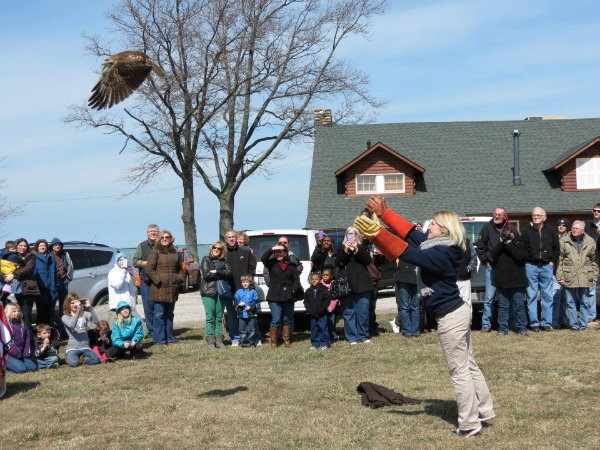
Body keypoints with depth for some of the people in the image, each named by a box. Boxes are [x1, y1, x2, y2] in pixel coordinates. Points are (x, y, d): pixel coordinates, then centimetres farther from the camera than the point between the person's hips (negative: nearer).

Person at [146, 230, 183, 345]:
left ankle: (169, 337, 20)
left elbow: (180, 269, 24)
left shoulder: (174, 252, 15)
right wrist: (158, 280, -15)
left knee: (169, 314, 13)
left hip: (172, 288, 6)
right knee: (159, 314, -5)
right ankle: (159, 339, -1)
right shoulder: (156, 252, -3)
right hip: (159, 288, -6)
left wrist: (180, 279, 8)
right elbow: (149, 269, -9)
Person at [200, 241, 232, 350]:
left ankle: (219, 340, 8)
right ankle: (210, 342, -4)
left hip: (221, 291, 2)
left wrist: (215, 272, -11)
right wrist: (220, 275, -3)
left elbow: (229, 273, -2)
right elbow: (206, 274, -7)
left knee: (219, 318, 5)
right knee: (210, 318, -5)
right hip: (208, 291, -2)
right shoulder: (206, 259, 7)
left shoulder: (224, 261, 14)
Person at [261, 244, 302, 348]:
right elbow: (263, 258, -13)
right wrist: (272, 249, -17)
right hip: (275, 297, -2)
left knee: (287, 320, 10)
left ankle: (287, 340, 18)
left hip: (288, 297, 2)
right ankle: (273, 341, 1)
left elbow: (296, 279, 6)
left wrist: (293, 290, -7)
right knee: (276, 320, -5)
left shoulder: (291, 265, 9)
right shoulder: (272, 264, 6)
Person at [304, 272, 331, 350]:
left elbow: (327, 300, -6)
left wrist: (322, 308, -12)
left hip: (322, 314, -4)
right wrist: (309, 309, -3)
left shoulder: (324, 290, -7)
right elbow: (306, 301, 11)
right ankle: (315, 343, 17)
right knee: (314, 329, 8)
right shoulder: (308, 291, 5)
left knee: (323, 328, -1)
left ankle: (325, 343, 8)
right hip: (313, 314, 4)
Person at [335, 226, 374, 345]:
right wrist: (346, 250, -12)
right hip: (346, 284, 0)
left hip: (361, 284, 0)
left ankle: (363, 335, 8)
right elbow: (338, 263, -2)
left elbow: (368, 260, -3)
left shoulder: (362, 247, 14)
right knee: (348, 312, -3)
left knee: (363, 311, -2)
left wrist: (357, 250, -12)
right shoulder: (341, 248, 13)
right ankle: (351, 337, 0)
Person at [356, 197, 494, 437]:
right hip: (458, 312, 10)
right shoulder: (440, 248, 7)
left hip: (451, 318, -10)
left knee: (459, 371, -2)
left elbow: (406, 252, -32)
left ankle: (469, 424, 6)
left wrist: (376, 233, -36)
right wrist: (384, 213, 8)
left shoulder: (440, 254, -22)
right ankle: (485, 411, 29)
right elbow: (409, 232, 11)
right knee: (469, 366, 18)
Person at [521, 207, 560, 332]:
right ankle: (534, 323, 6)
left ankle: (547, 322, 9)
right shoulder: (527, 231, 1)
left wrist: (553, 262, 3)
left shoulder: (550, 231, 8)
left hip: (547, 266, 2)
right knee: (531, 296, 0)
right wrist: (526, 262, -8)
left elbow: (556, 248, 12)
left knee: (547, 295, 3)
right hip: (531, 266, -2)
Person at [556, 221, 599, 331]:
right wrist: (560, 277, -5)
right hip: (569, 278, -1)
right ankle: (574, 325, 13)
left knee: (584, 303, 8)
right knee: (571, 303, 4)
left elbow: (593, 261, 9)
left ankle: (583, 324, 17)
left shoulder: (590, 242, 4)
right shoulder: (564, 241, 0)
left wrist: (593, 277, 5)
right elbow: (559, 260, 0)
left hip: (585, 278, 1)